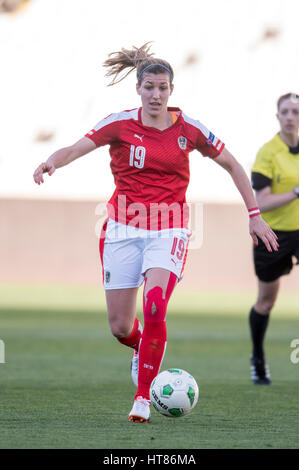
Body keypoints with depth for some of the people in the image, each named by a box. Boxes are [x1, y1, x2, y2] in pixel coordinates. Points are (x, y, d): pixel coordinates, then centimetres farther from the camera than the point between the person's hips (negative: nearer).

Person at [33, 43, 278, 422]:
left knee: (154, 308, -25)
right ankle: (142, 349, 41)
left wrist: (254, 215, 9)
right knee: (120, 326, 3)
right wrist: (51, 162, -39)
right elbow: (75, 149, -17)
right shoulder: (120, 124, -4)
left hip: (168, 229, -1)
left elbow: (232, 165, 11)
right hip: (123, 227, 1)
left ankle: (143, 397, -14)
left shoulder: (188, 129, -1)